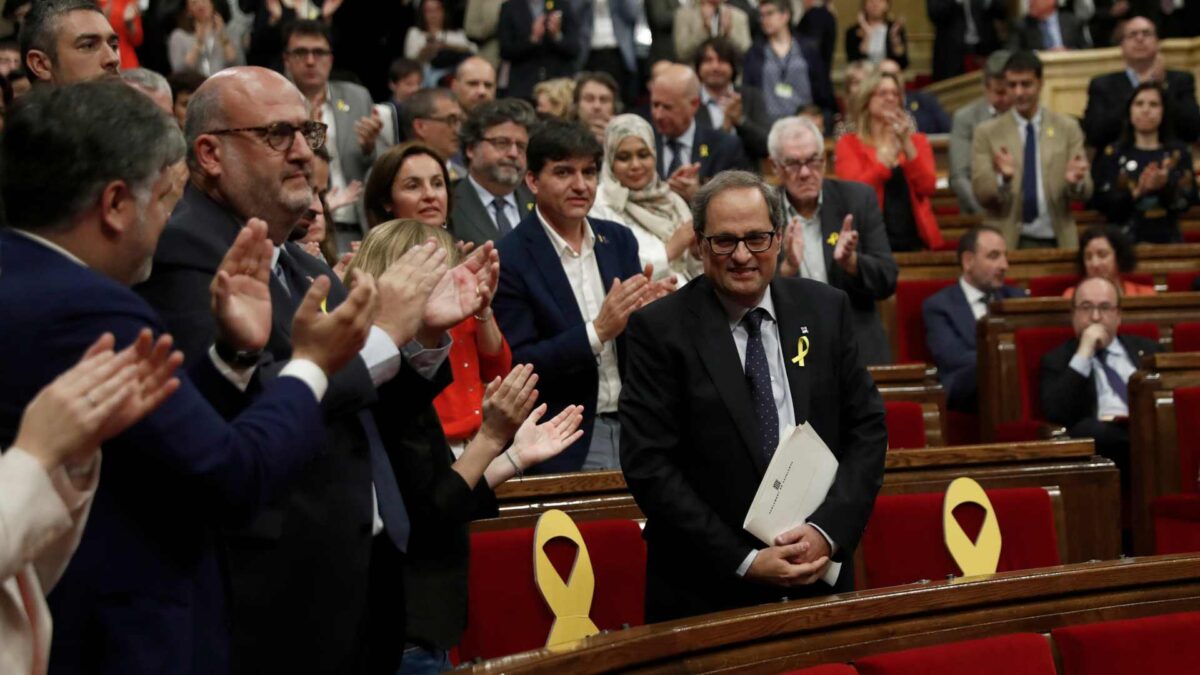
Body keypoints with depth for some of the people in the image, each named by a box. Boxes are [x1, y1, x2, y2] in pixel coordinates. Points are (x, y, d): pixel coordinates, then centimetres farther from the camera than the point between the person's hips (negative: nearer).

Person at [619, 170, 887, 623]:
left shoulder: (826, 309, 3)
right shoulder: (659, 329, -7)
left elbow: (866, 427, 4)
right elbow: (649, 464, -12)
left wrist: (827, 530, -11)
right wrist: (743, 561, -16)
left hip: (820, 577, 3)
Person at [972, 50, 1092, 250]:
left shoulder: (1067, 128, 7)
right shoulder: (987, 132, 4)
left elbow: (1085, 191, 3)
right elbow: (980, 191, -3)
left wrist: (1075, 181, -19)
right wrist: (1003, 178, -22)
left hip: (1056, 241, 1)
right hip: (1007, 241, -1)